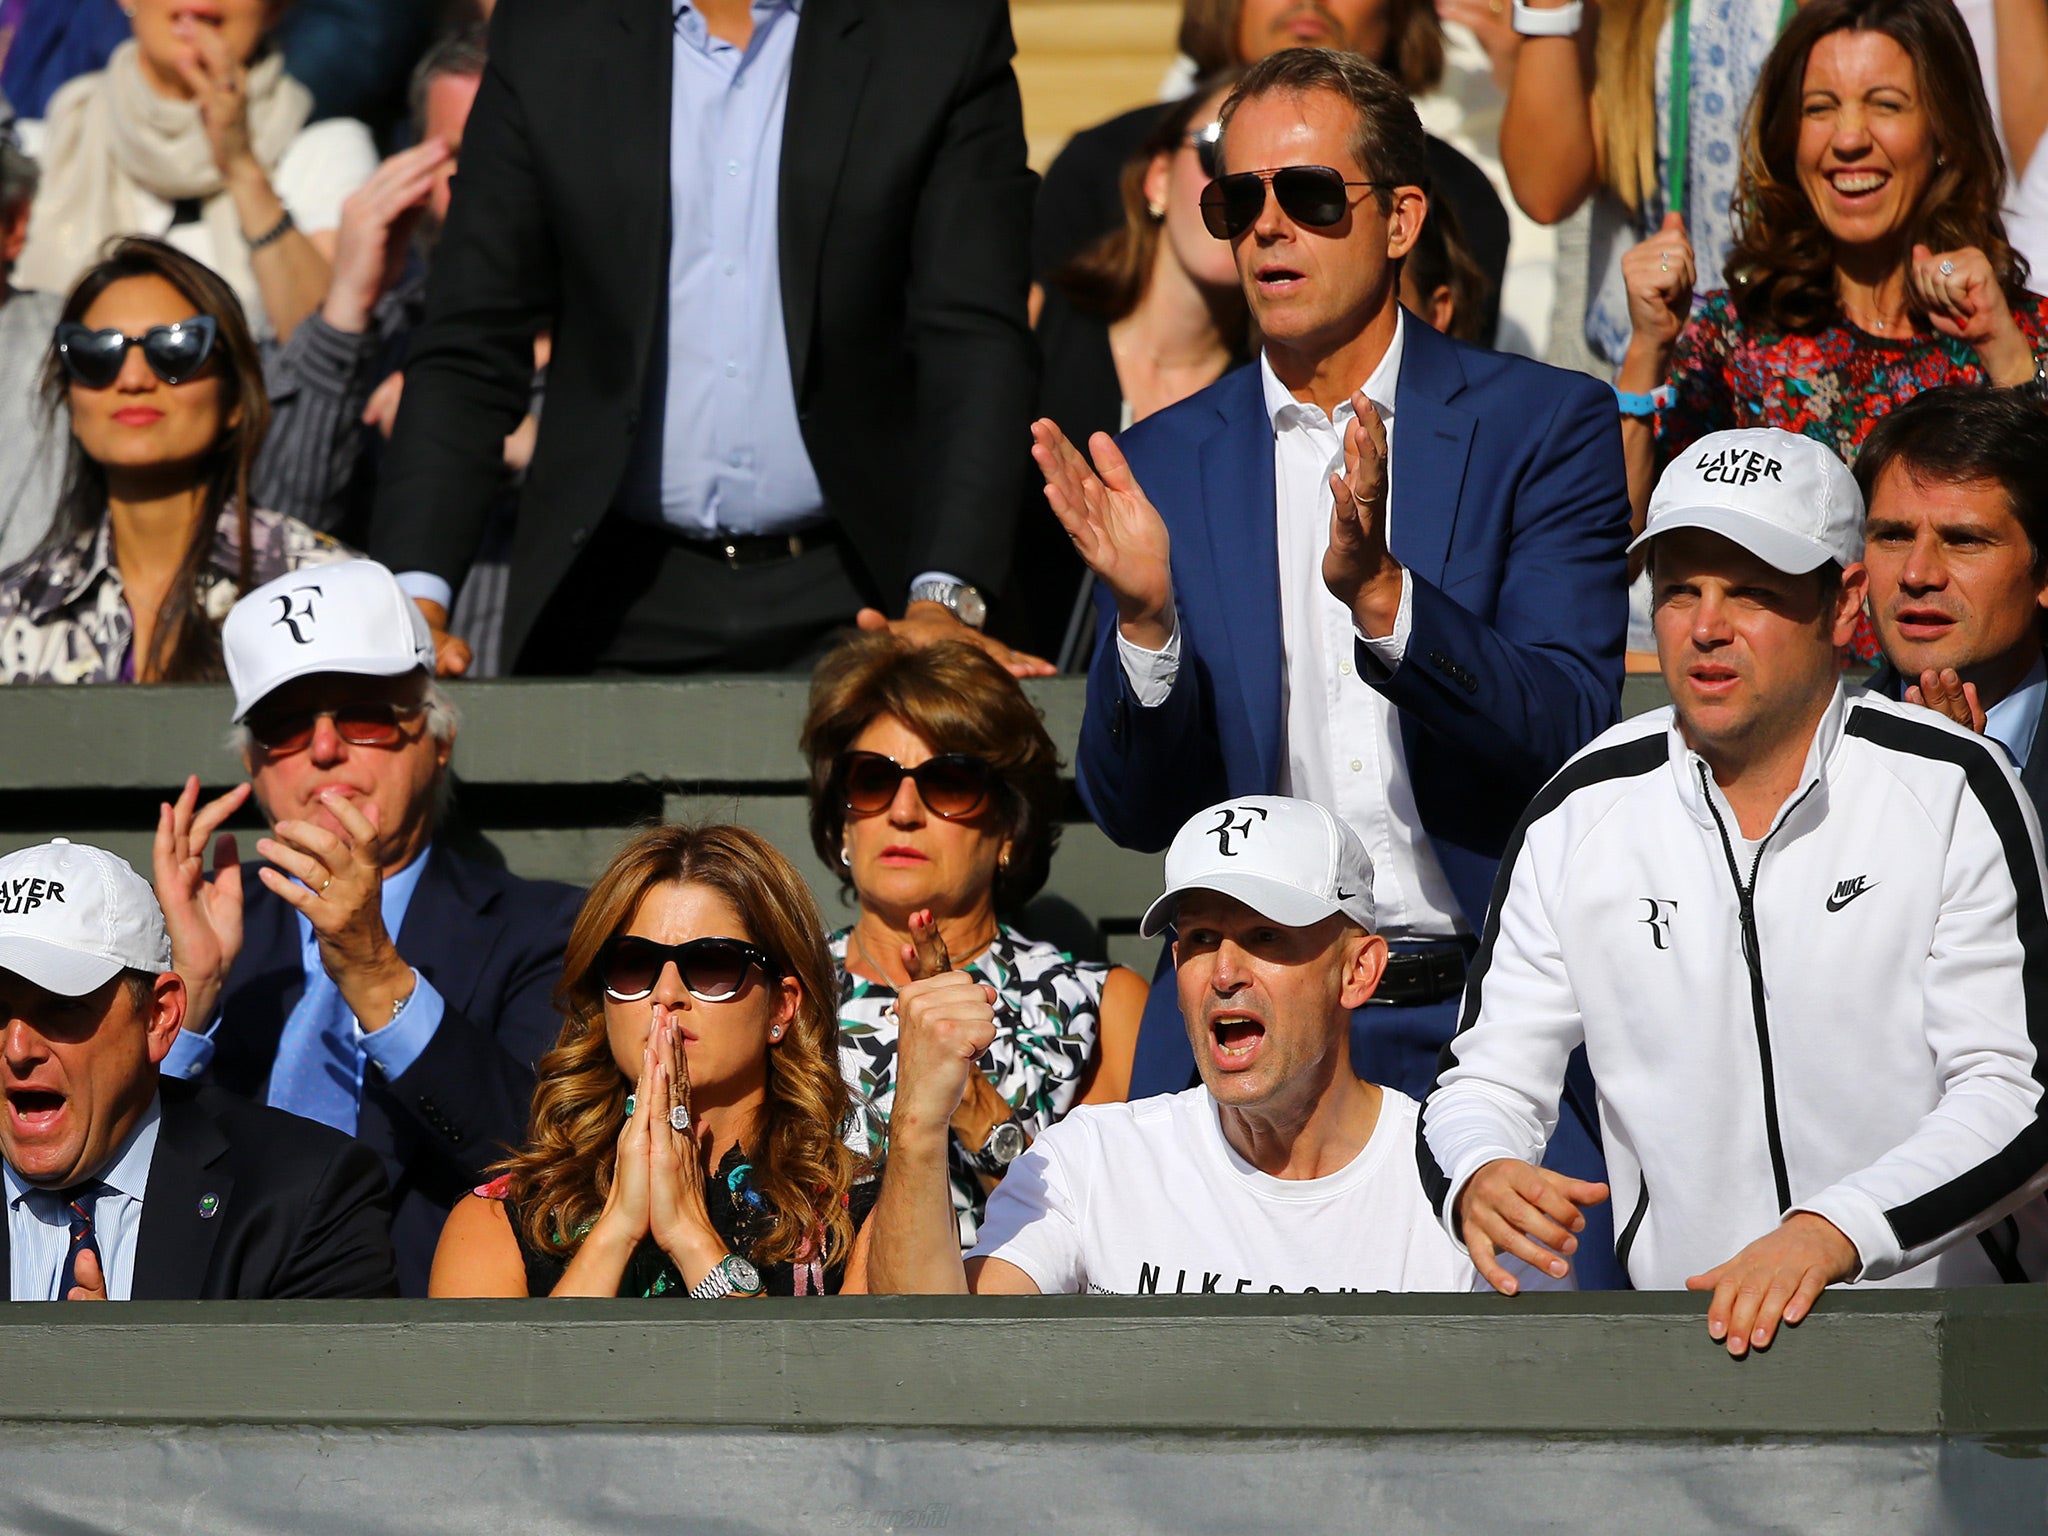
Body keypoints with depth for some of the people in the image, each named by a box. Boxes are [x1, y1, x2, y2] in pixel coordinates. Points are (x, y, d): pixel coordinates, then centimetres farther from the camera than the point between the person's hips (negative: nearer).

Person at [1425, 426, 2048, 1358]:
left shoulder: (1951, 792, -1)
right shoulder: (1583, 814, 7)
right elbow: (1485, 1081, 11)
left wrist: (1830, 1232, -25)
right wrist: (1478, 1179, -15)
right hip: (1681, 1334, 3)